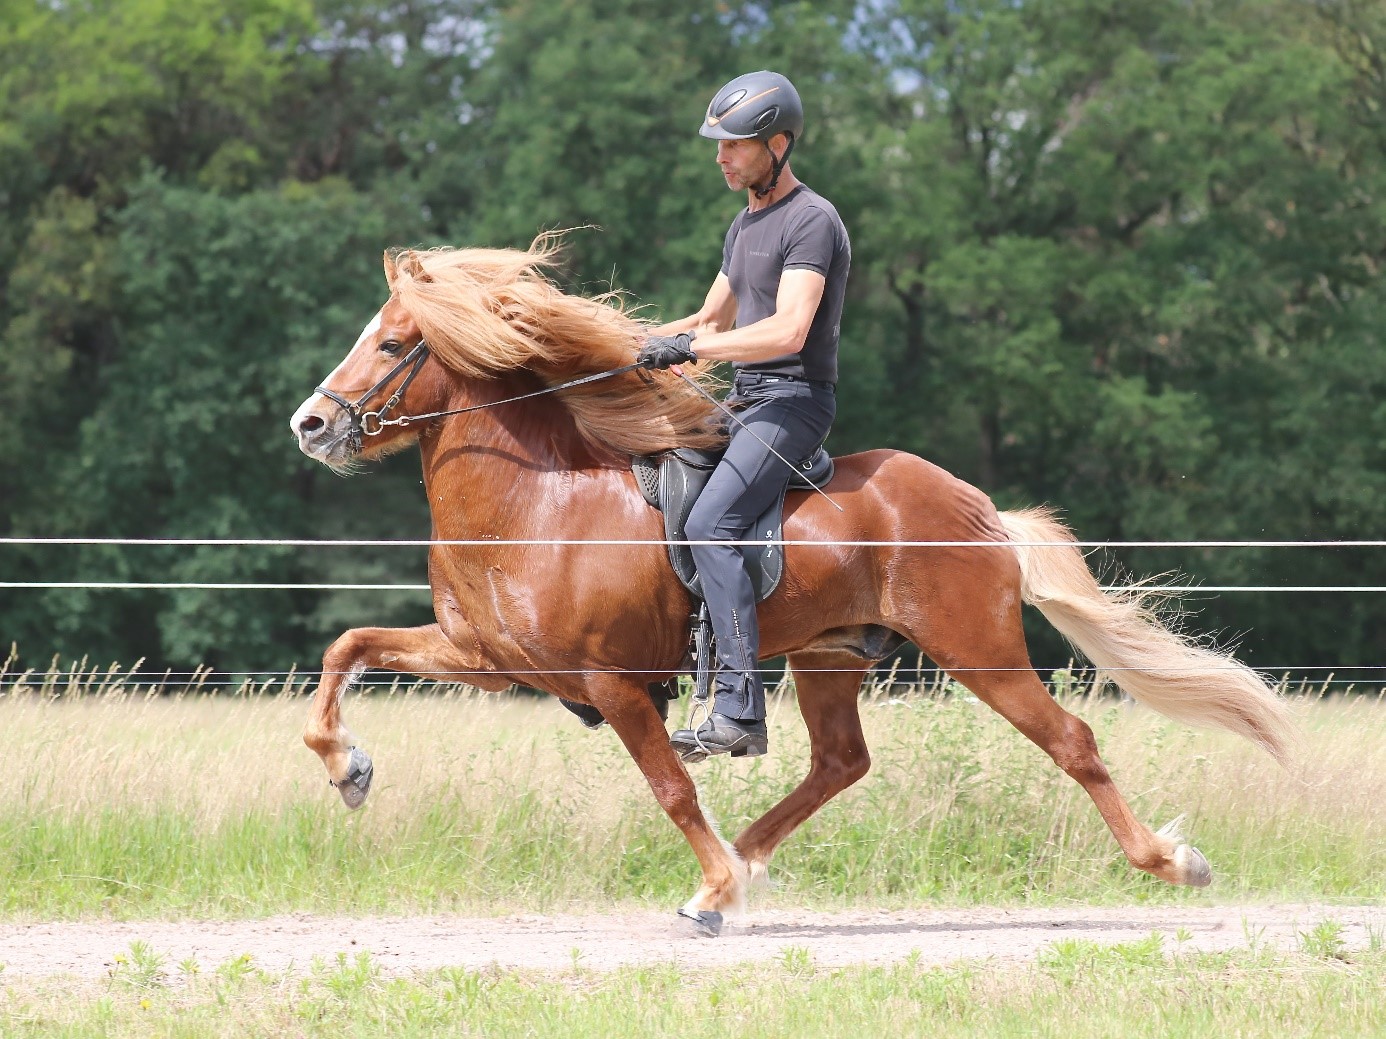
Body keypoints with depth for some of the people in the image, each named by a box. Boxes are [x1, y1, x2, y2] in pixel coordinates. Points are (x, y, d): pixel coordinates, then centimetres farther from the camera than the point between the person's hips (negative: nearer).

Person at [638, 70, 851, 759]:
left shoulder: (811, 222, -12)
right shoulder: (745, 225, 19)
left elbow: (787, 331, -24)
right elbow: (713, 321, 26)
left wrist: (690, 346, -24)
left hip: (792, 400, -10)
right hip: (744, 402, 10)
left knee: (710, 525, -27)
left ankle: (740, 714, -33)